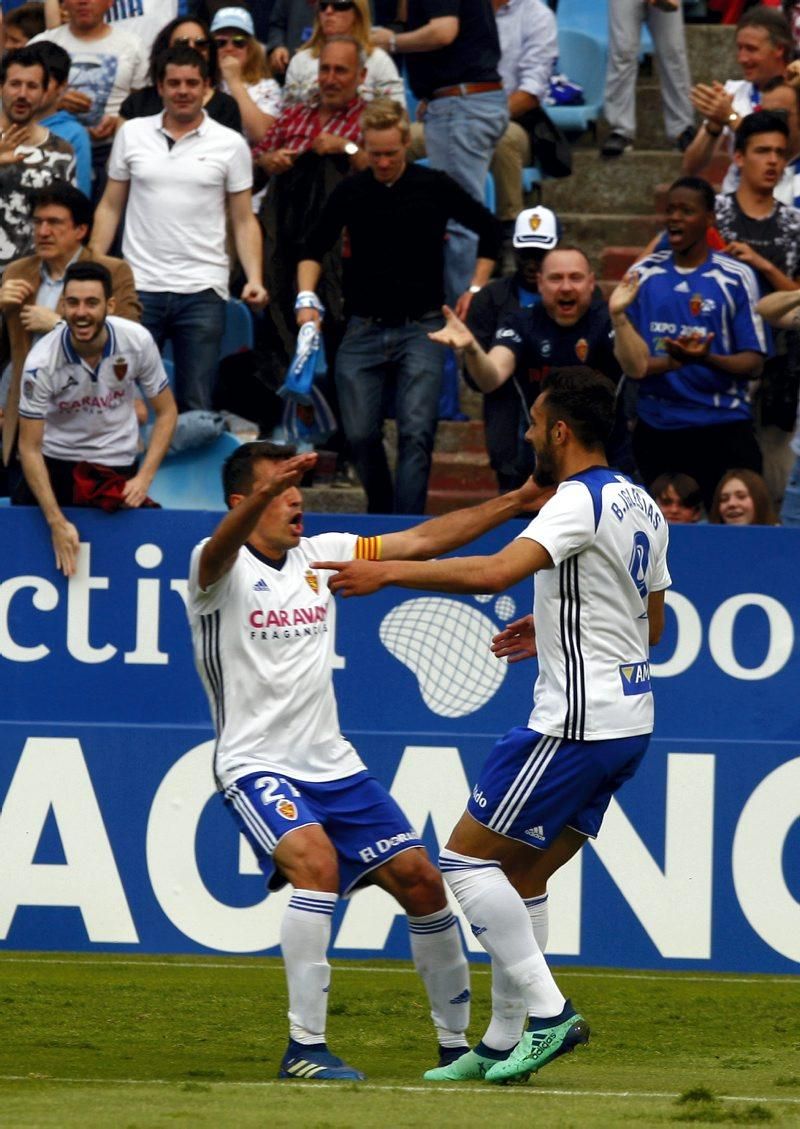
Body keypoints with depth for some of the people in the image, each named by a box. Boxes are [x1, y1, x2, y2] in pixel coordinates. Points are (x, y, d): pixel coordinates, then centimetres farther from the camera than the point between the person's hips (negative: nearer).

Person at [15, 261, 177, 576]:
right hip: (55, 460, -1)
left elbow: (166, 412, -3)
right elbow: (29, 448, -18)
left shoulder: (138, 341, -18)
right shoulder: (42, 361, -23)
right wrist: (57, 523, -24)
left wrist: (144, 478, -15)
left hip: (117, 464, 1)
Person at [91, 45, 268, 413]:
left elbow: (244, 220, 4)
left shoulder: (230, 145, 3)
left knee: (195, 407, 1)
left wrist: (254, 278, -8)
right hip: (139, 286, 1)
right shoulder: (132, 135, 7)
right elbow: (110, 207, 10)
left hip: (202, 290, -1)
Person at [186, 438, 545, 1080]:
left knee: (420, 879, 2)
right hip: (258, 768, -7)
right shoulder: (221, 567, -11)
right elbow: (223, 547, -36)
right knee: (317, 861, -31)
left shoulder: (319, 555, 8)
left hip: (333, 764, 7)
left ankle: (457, 1044, 19)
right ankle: (305, 1048, -27)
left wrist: (519, 502, 4)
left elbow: (422, 541, 11)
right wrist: (268, 490, -57)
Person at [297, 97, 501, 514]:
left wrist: (476, 290, 8)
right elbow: (313, 249, 15)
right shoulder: (350, 192, 5)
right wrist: (306, 299, -1)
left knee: (416, 434, -14)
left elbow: (488, 230, 13)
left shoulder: (434, 187, 0)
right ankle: (380, 513, 22)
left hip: (420, 329, -2)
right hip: (364, 329, 2)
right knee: (360, 435, -1)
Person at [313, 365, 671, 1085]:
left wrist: (387, 572, -26)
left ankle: (548, 1011, -9)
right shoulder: (641, 507, 14)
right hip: (626, 723, 10)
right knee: (522, 875, 15)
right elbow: (652, 626, 23)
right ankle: (502, 1045, 15)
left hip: (575, 724, -10)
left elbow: (496, 571, -30)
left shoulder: (581, 501, -16)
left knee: (467, 859, -3)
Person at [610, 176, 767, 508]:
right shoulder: (643, 275, 7)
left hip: (724, 428, -3)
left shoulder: (735, 278, -1)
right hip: (656, 428, 3)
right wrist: (678, 360, -17)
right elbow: (632, 364, 2)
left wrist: (706, 359, -23)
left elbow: (753, 365, -4)